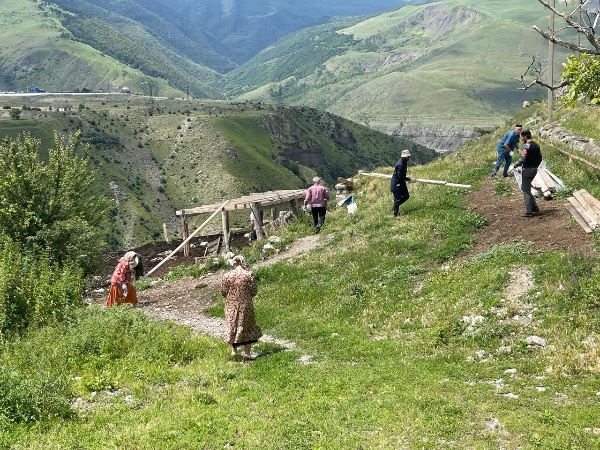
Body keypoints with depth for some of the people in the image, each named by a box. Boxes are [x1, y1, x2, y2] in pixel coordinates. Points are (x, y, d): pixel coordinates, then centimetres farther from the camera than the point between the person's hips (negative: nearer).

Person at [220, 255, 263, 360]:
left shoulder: (227, 276, -7)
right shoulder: (248, 275, -11)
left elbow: (223, 291, -1)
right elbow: (254, 291, -7)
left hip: (231, 306, 2)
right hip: (245, 305, -2)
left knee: (232, 325, 17)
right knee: (247, 327, 10)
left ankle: (234, 350, 24)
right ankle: (247, 353, 10)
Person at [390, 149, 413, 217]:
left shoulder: (404, 162, 3)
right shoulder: (400, 165, -28)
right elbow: (400, 177, -26)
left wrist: (406, 177, 9)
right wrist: (408, 179, -16)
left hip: (401, 183, 9)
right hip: (396, 184, -9)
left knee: (406, 196, 11)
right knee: (397, 199, -2)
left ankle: (395, 207, 25)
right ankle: (396, 213, 11)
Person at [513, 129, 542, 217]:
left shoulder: (526, 146, -17)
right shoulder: (536, 145, 8)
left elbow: (523, 160, -23)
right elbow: (540, 158, 13)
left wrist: (516, 165, -6)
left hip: (527, 170, -8)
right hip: (534, 170, 8)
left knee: (526, 190, 1)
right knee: (524, 187, 21)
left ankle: (529, 212, 3)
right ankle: (534, 207, 20)